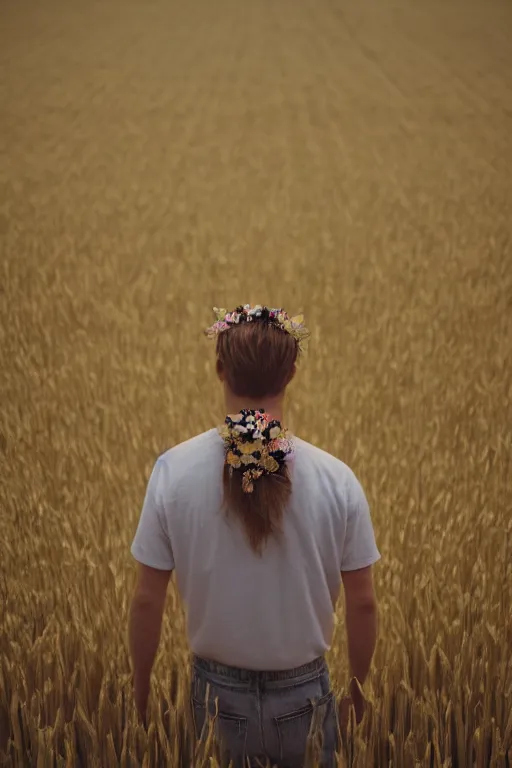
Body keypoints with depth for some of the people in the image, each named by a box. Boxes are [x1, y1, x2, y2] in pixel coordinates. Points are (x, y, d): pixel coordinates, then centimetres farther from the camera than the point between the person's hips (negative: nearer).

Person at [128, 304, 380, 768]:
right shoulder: (337, 478, -16)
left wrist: (141, 688, 7)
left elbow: (147, 601, -9)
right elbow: (363, 604, -7)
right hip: (303, 694, 0)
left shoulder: (173, 470, -16)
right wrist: (358, 689, 10)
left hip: (218, 691, 0)